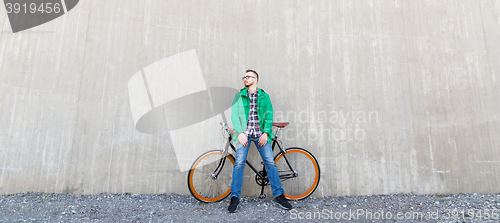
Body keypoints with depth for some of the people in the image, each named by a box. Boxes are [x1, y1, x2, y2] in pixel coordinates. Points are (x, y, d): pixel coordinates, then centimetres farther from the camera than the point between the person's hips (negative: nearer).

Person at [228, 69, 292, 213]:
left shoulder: (264, 96, 13)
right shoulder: (239, 96, 11)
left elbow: (269, 115, 5)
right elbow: (234, 115, 2)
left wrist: (266, 133, -8)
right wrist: (240, 133, -11)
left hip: (260, 134, 0)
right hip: (244, 133, 0)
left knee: (270, 162, -4)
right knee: (239, 163, -8)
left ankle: (279, 195, 9)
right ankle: (235, 197, 4)